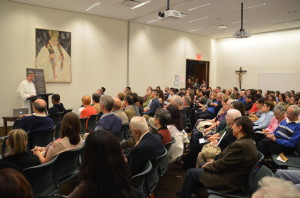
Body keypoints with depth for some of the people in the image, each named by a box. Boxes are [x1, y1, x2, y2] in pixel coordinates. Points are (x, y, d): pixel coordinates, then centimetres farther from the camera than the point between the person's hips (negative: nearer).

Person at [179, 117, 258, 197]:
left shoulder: (240, 145, -28)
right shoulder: (248, 142, 3)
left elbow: (222, 165, -21)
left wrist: (206, 166, -4)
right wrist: (214, 162, 4)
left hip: (229, 183, -10)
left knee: (191, 172, -1)